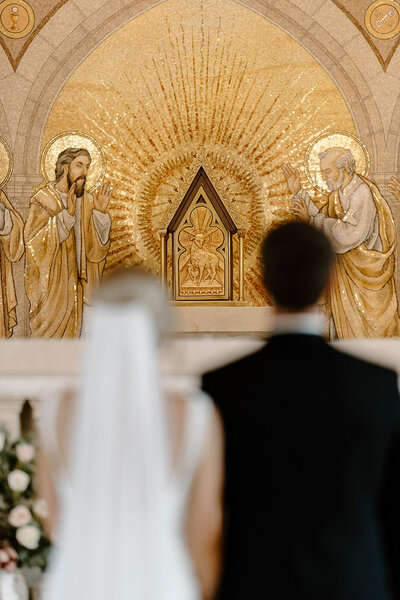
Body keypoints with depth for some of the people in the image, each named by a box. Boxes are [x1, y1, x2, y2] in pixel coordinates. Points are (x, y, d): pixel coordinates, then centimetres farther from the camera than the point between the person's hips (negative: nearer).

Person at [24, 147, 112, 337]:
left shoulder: (87, 200, 8)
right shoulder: (43, 199, -9)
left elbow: (98, 243, 3)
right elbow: (35, 240, -23)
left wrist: (100, 212, -12)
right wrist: (67, 213, -30)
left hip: (75, 283, 5)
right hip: (50, 284, -5)